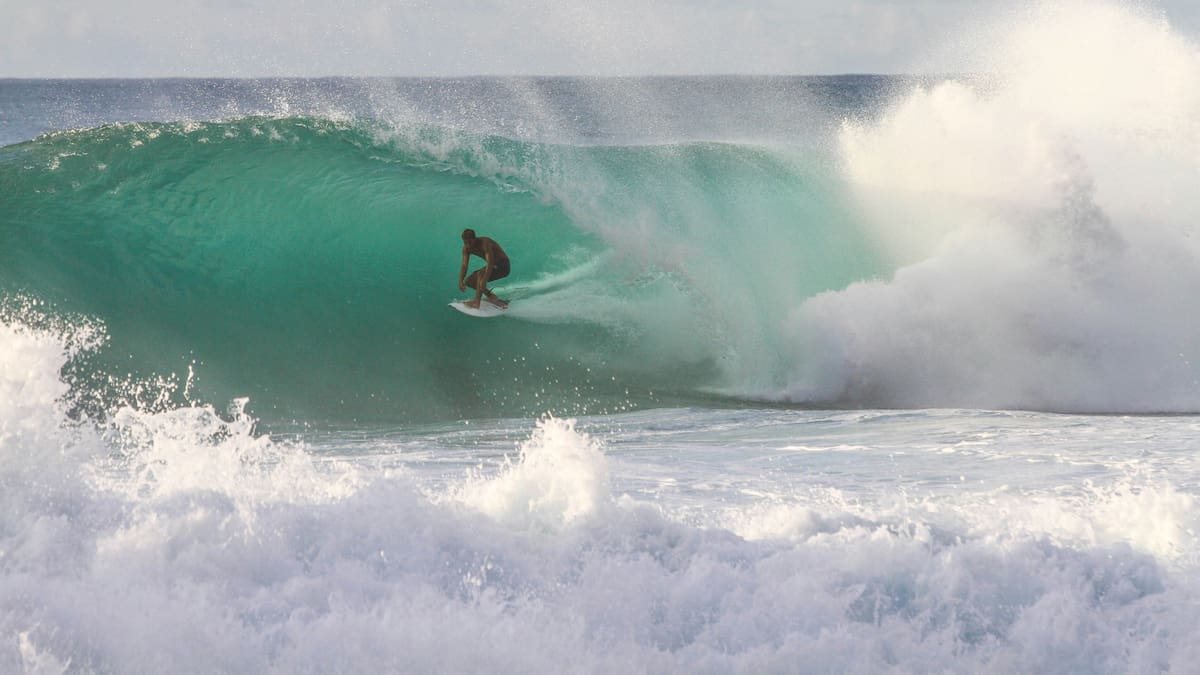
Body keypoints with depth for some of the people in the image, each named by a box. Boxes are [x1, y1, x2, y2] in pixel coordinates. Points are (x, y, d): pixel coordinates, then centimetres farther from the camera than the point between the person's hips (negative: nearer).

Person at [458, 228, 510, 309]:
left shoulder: (484, 243, -29)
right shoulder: (466, 248, -6)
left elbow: (490, 264, -37)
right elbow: (464, 265, -7)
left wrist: (484, 282, -47)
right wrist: (461, 281, -23)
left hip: (503, 266, -8)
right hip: (494, 266, 8)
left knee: (481, 274, -33)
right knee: (469, 281, 0)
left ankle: (476, 303, -35)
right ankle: (491, 296, 6)